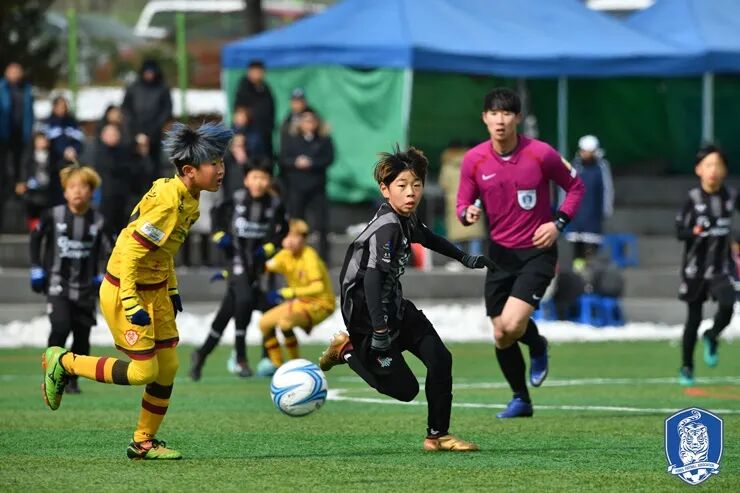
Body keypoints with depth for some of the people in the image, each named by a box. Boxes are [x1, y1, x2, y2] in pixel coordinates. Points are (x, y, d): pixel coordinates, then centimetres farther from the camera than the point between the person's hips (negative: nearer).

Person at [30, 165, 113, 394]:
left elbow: (112, 251, 4)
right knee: (60, 326, -20)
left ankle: (72, 380, 20)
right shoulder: (53, 216, -7)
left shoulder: (98, 221, -5)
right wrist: (36, 268, 5)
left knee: (82, 335, 3)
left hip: (85, 289, 2)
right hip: (57, 284, -2)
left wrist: (102, 277, -3)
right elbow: (36, 238, 9)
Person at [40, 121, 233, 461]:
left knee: (168, 366, 7)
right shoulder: (168, 203, -26)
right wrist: (131, 304, -27)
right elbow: (129, 252, -27)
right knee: (144, 371, -7)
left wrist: (172, 289, 20)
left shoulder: (187, 199, 3)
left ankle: (144, 442, 20)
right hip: (126, 291, -9)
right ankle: (64, 363, 10)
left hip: (155, 290, 9)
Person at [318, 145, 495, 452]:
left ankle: (438, 436, 9)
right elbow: (371, 279, -33)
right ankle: (348, 349, 13)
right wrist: (379, 329, -37)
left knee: (439, 359, -1)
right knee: (404, 389, -4)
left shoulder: (405, 218, 3)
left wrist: (464, 258, 34)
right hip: (366, 311, -9)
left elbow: (426, 237, 28)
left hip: (394, 306, 9)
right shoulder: (387, 228, -25)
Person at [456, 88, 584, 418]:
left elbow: (575, 186, 3)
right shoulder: (474, 160, -4)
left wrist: (558, 222, -11)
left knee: (512, 325, -21)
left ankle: (537, 347, 15)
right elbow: (463, 204, 5)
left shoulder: (541, 154, -12)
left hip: (537, 251, -4)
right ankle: (521, 400, 27)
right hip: (500, 252, 4)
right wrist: (468, 213, -19)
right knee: (501, 337, 5)